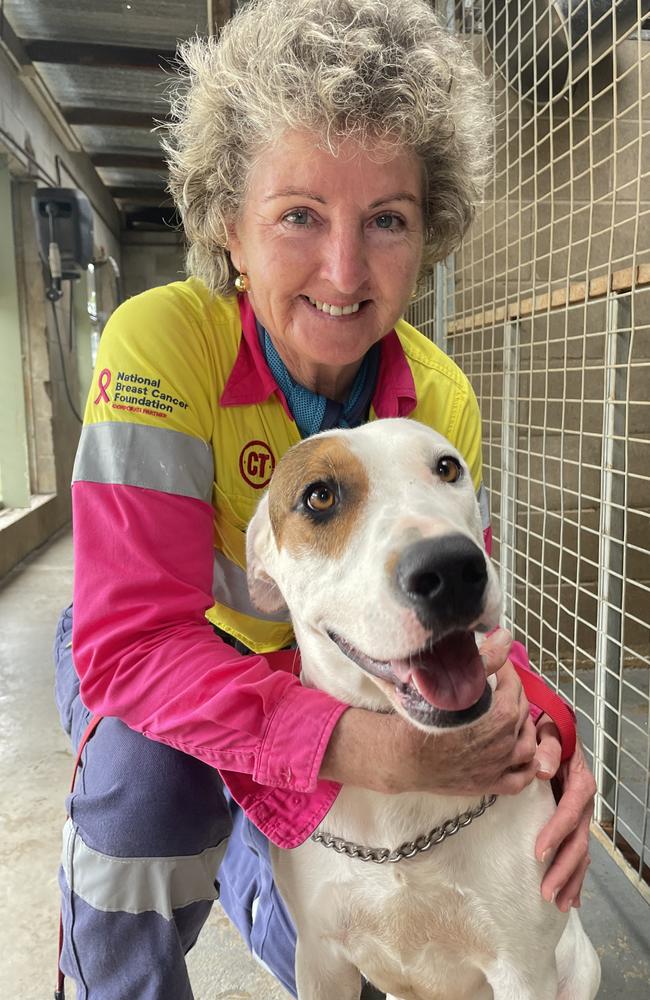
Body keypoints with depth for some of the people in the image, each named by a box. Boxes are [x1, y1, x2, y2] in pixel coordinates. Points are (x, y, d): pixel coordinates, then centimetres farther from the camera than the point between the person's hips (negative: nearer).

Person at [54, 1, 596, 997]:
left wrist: (527, 728, -34)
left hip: (324, 672, 4)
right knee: (151, 770, -36)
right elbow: (135, 637, -35)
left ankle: (243, 860, 45)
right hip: (141, 668, -3)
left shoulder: (443, 401, -19)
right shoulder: (160, 344, -32)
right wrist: (350, 743, -48)